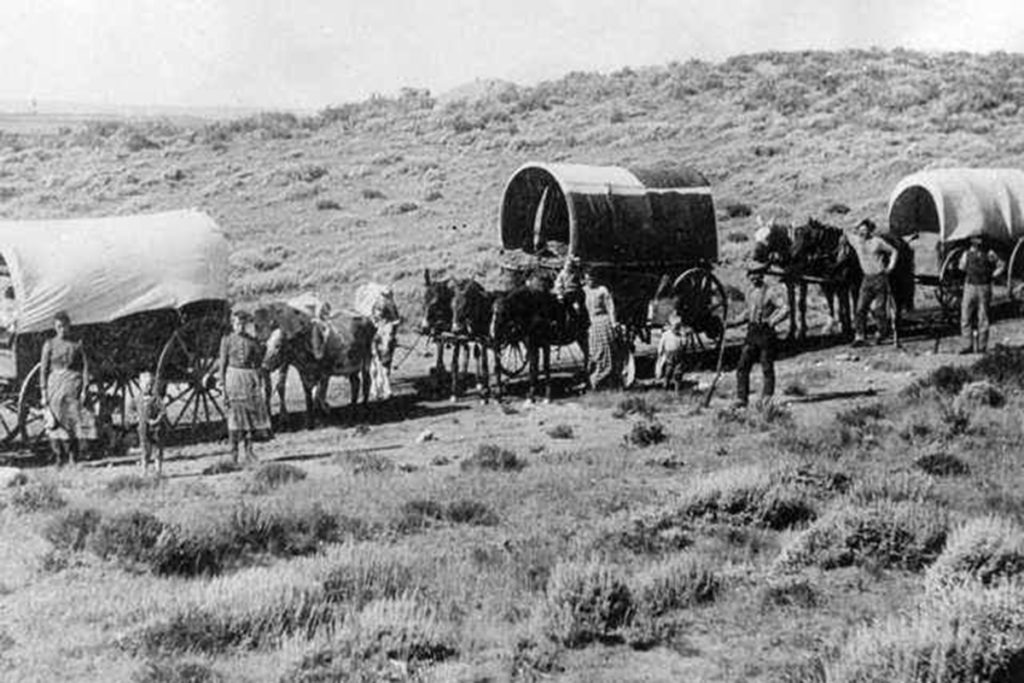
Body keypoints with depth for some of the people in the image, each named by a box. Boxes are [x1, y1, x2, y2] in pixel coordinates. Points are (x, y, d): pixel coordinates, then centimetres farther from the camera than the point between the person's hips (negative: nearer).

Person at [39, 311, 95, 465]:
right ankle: (59, 457, 2)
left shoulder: (76, 344, 8)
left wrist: (84, 389, -3)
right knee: (57, 422, -4)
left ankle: (72, 457, -9)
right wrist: (44, 392, 1)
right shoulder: (49, 344, 7)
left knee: (74, 419, -11)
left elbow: (85, 367, 7)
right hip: (55, 384, 0)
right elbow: (43, 369, 7)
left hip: (73, 383, 0)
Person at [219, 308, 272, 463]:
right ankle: (234, 450, -2)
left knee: (252, 410, -2)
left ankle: (249, 450, 3)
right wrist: (223, 383, -3)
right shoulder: (227, 340, 3)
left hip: (250, 376, 3)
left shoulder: (252, 341, 8)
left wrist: (258, 380, 5)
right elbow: (223, 363, 3)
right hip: (234, 376, -3)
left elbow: (258, 361, 12)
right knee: (235, 411, -5)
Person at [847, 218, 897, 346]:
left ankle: (881, 332, 20)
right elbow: (846, 236, 25)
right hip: (867, 278, 4)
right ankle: (859, 336, -7)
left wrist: (890, 266, -6)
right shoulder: (856, 241, 4)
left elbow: (893, 251, 2)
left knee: (879, 308, 0)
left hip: (880, 277, -4)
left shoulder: (877, 242, -8)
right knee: (861, 308, -6)